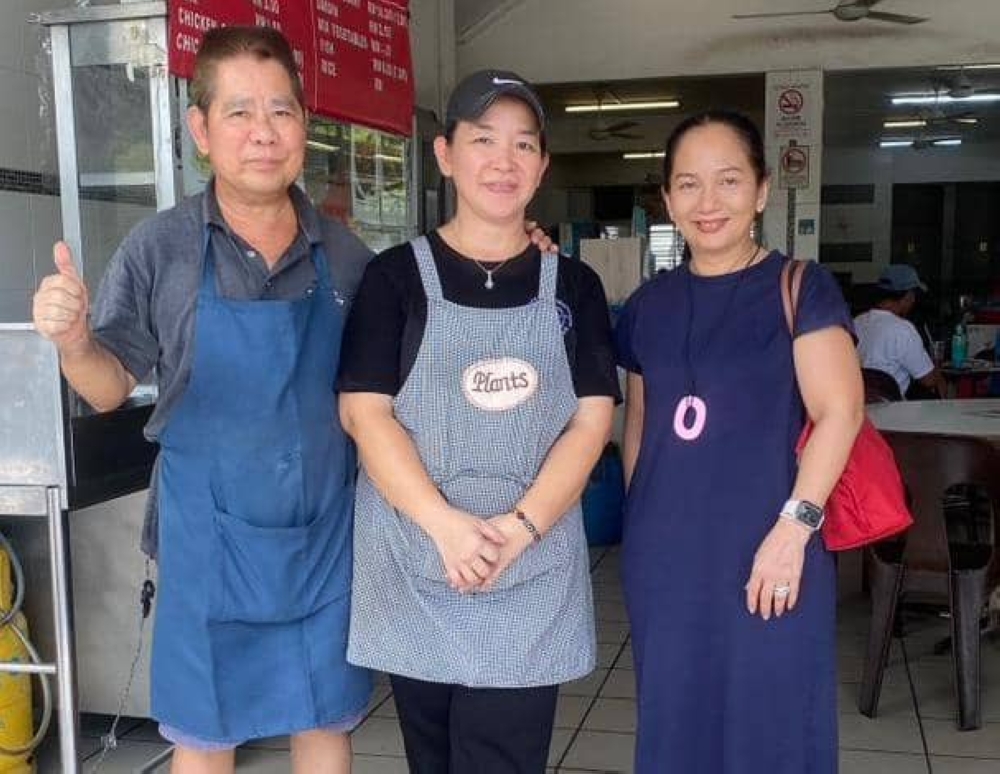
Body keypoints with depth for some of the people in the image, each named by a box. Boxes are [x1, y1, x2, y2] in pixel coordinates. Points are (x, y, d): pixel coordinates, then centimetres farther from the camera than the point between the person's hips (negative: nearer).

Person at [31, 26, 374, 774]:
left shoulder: (346, 253, -2)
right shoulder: (158, 248, -9)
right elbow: (111, 387, -1)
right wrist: (73, 342, -24)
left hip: (325, 530, 2)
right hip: (210, 534, -2)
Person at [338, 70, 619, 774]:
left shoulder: (573, 285, 7)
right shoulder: (396, 276, 1)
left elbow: (591, 420, 0)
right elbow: (364, 411, -6)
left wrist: (521, 526, -13)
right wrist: (445, 525, -17)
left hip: (532, 571, 1)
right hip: (415, 565, 0)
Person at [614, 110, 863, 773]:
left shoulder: (798, 288, -5)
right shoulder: (650, 304, 9)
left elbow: (841, 411, -13)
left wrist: (793, 526, -19)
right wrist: (641, 515, 10)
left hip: (767, 553, -4)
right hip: (665, 555, 4)